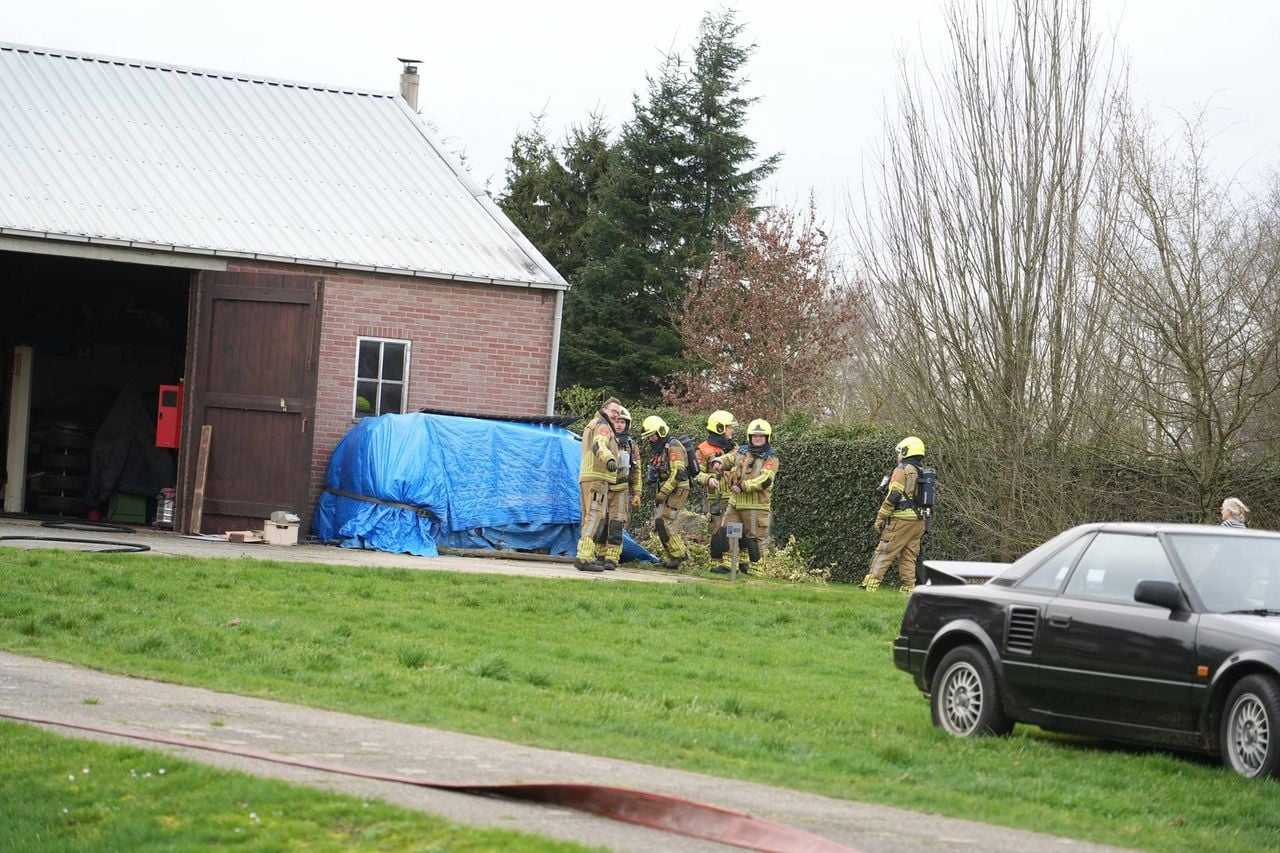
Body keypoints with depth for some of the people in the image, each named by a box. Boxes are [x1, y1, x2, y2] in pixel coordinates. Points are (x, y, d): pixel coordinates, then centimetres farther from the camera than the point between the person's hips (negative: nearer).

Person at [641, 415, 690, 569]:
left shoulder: (673, 446, -14)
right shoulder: (659, 449, 16)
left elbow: (678, 473, -22)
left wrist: (663, 492, -21)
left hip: (677, 491, -10)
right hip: (666, 491, 10)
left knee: (663, 522, -17)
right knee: (659, 523, 6)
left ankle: (679, 553, -10)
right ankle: (670, 559, 10)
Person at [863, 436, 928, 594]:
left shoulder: (902, 470, -6)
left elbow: (893, 496, -13)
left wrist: (880, 518, -8)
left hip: (901, 520, -7)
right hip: (919, 521, 7)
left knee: (883, 554, -5)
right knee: (909, 557, 10)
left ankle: (870, 587, -9)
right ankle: (909, 590, 4)